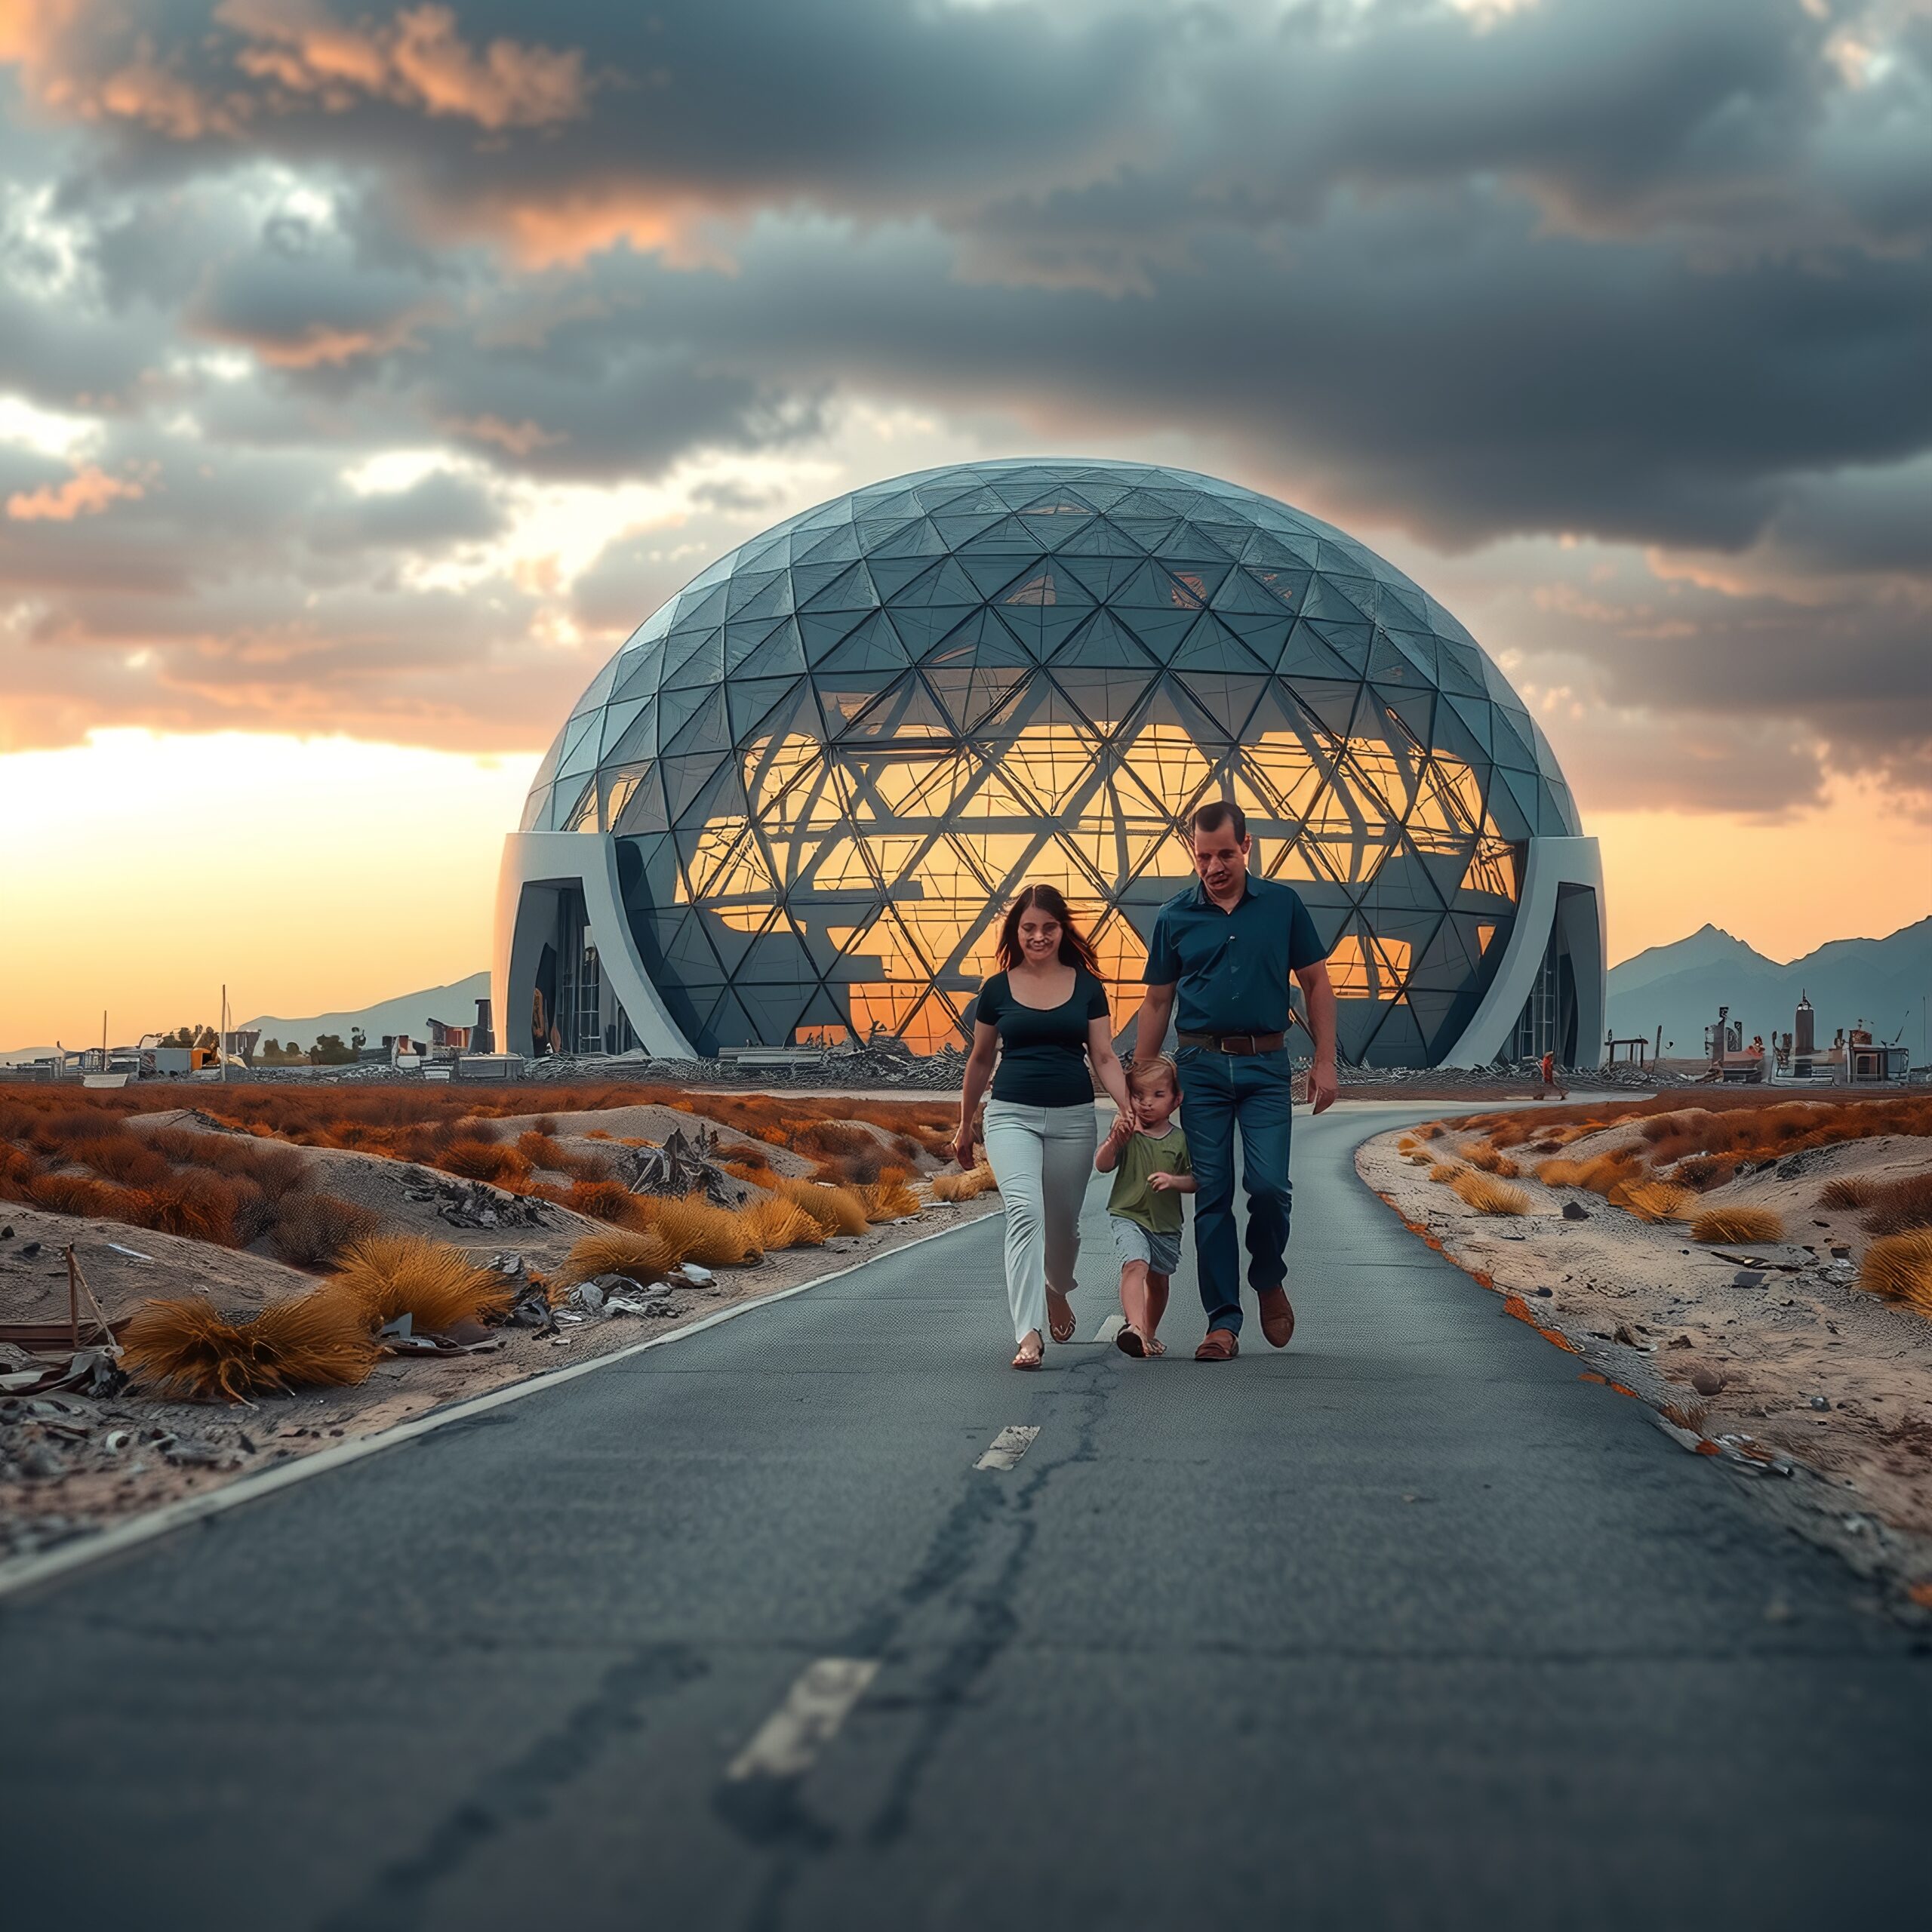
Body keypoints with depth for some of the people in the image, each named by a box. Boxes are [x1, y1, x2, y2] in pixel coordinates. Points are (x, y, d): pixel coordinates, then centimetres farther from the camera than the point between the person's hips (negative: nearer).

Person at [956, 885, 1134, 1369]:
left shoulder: (1086, 987, 4)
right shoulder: (998, 989, 4)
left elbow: (1104, 1057, 4)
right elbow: (980, 1061, 15)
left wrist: (1128, 1107, -12)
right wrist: (965, 1126, 20)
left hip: (1073, 1118, 2)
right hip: (1012, 1115, -1)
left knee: (1062, 1223, 13)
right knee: (1024, 1210, -21)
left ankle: (1056, 1292, 47)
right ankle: (1029, 1334, -28)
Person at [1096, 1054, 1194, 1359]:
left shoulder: (1180, 1139, -1)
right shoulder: (1126, 1131, -3)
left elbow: (1196, 1181, 1)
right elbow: (1103, 1165, -10)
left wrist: (1174, 1181, -19)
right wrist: (1115, 1140, -26)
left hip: (1166, 1223, 3)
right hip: (1128, 1216, -3)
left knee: (1158, 1279, 17)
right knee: (1135, 1265, -26)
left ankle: (1150, 1333, 37)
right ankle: (1135, 1327, -40)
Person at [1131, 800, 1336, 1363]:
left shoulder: (1283, 904, 3)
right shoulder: (1174, 917, 4)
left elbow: (1316, 984, 8)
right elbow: (1157, 1003, 10)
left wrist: (1325, 1061, -1)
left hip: (1266, 1067, -1)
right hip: (1201, 1067, 1)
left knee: (1268, 1185, -12)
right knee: (1212, 1196, 1)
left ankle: (1269, 1280, 18)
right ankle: (1223, 1323, 7)